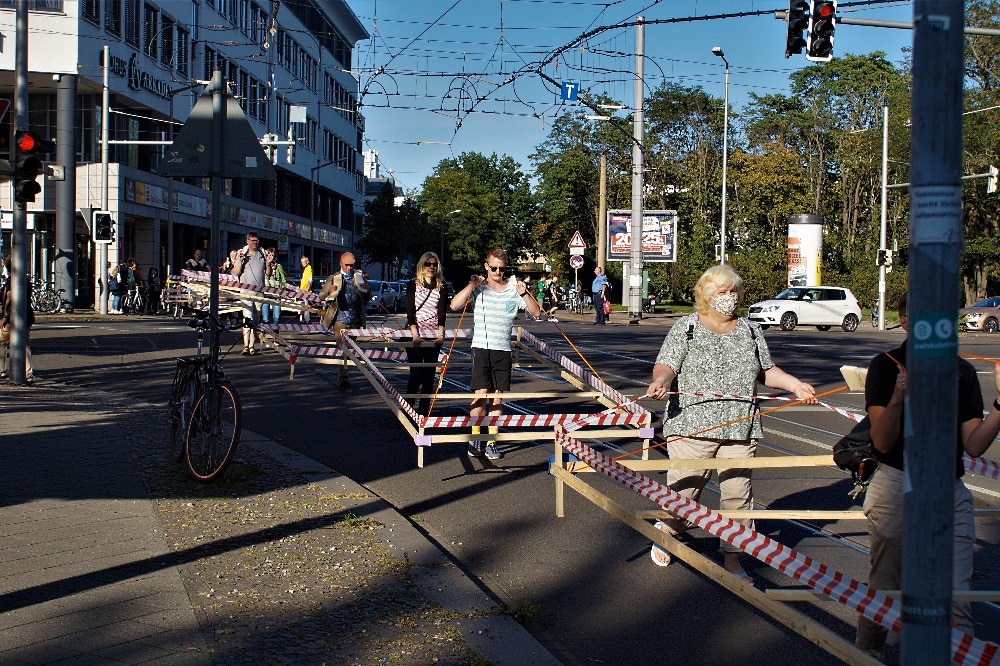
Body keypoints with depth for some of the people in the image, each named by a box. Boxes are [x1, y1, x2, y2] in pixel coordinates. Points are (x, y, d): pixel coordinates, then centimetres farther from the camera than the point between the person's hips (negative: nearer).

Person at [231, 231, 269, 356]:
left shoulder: (262, 254, 11)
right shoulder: (242, 254, 6)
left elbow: (267, 273, 12)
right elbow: (236, 273, 1)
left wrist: (268, 263, -5)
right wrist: (240, 260, -12)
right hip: (246, 290, -3)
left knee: (256, 320, 6)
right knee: (248, 318, -14)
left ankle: (252, 346, 11)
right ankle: (245, 346, -18)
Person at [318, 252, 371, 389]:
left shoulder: (359, 277, 10)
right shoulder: (333, 279, 5)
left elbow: (368, 296, 15)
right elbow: (321, 296, 5)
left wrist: (366, 290, -9)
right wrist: (329, 292, -17)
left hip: (356, 321, 3)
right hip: (340, 320, -3)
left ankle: (344, 375, 24)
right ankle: (343, 378, -6)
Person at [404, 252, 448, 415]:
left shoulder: (442, 288, 8)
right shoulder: (413, 285, 3)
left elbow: (442, 313, 1)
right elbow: (410, 312, -5)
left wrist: (441, 334, -13)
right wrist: (415, 334, -16)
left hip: (433, 337, 2)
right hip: (415, 336, -2)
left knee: (429, 375, 3)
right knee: (416, 374, -7)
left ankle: (424, 411, 9)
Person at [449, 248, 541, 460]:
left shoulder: (514, 289, 7)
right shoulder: (478, 288, 2)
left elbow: (535, 312, 6)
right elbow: (455, 305, -10)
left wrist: (524, 293, -8)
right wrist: (471, 285, -15)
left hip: (503, 349, 2)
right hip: (481, 347, -2)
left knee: (497, 396, 4)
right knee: (481, 395, -10)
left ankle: (491, 443, 9)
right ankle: (475, 440, 3)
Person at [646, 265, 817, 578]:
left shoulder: (750, 330, 15)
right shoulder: (686, 328, 3)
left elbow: (766, 371, 22)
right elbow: (667, 365, -7)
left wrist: (795, 385, 8)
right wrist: (660, 381, -28)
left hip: (740, 428, 3)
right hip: (692, 425, -3)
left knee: (737, 492, 0)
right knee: (684, 489, 2)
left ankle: (732, 558, 11)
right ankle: (665, 532, 30)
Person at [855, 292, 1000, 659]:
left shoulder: (962, 370, 6)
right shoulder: (886, 366, -4)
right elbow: (882, 441, -13)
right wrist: (899, 394, -28)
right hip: (897, 488, -2)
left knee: (956, 599, -6)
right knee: (883, 590, 10)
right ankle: (866, 656, 33)